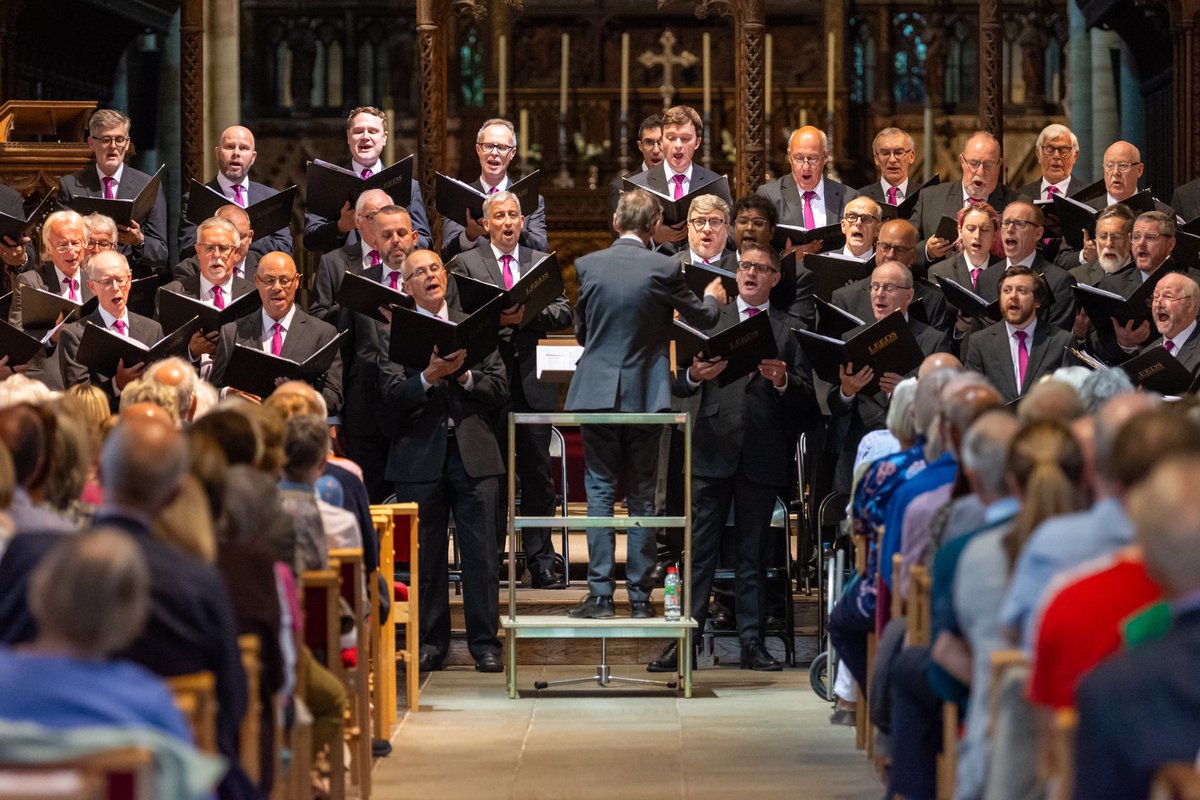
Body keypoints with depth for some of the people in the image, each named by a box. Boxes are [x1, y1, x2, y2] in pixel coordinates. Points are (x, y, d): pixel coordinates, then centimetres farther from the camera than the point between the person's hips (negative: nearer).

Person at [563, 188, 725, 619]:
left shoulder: (588, 265, -4)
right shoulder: (663, 268, -8)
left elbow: (581, 329, 7)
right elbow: (701, 317, 7)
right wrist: (713, 298, 29)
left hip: (598, 390, 0)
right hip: (644, 394, 0)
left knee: (600, 491, 5)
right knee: (642, 496, 7)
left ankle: (600, 593, 1)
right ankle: (640, 595, 9)